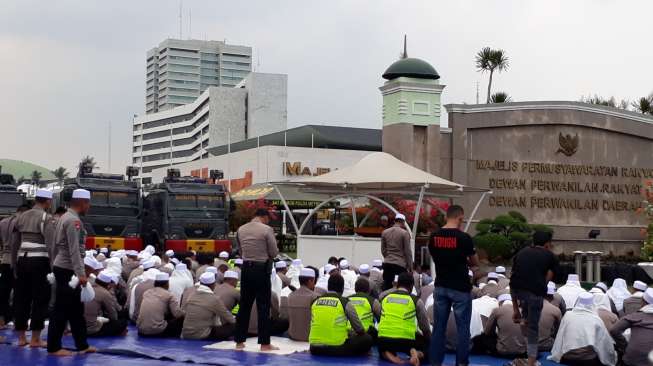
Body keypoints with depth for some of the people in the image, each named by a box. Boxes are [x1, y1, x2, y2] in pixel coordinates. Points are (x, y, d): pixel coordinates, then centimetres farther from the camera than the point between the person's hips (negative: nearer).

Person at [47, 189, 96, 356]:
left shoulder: (66, 217, 14)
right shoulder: (74, 220, -17)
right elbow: (74, 250, -22)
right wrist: (81, 273, -23)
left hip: (65, 268, 10)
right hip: (67, 270, -10)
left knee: (76, 308, 13)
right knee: (62, 309, -3)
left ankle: (82, 345, 18)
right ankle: (54, 347, 5)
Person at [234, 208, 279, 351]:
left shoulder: (241, 230, 5)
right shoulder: (267, 230, -11)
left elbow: (240, 251, 13)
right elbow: (274, 253, -7)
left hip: (246, 268, 5)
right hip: (261, 269, -5)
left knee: (244, 305, 12)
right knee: (263, 307, 1)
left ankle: (239, 341, 16)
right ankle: (264, 343, 3)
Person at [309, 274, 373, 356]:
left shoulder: (315, 302, 9)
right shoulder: (345, 304, -3)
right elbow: (359, 330, 5)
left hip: (315, 349, 5)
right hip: (337, 348, -5)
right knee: (367, 339, 11)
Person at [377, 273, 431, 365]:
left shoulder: (385, 298, 14)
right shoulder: (416, 301, 6)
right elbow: (425, 327, 14)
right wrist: (430, 342, 32)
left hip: (384, 339, 2)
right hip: (406, 340, -2)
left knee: (383, 348, 36)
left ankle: (388, 354, 2)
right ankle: (417, 354, -9)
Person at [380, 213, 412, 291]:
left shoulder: (384, 232, 8)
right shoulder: (404, 233, -6)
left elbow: (383, 250, 13)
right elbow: (408, 251, -5)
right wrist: (410, 266, 1)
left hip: (387, 264, 5)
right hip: (400, 264, -4)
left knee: (386, 287, 6)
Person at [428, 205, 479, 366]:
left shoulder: (434, 237, 1)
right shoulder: (464, 237, -13)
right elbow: (475, 263, 0)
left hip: (440, 287, 5)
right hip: (460, 288, -5)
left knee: (439, 327, 8)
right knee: (463, 328, 4)